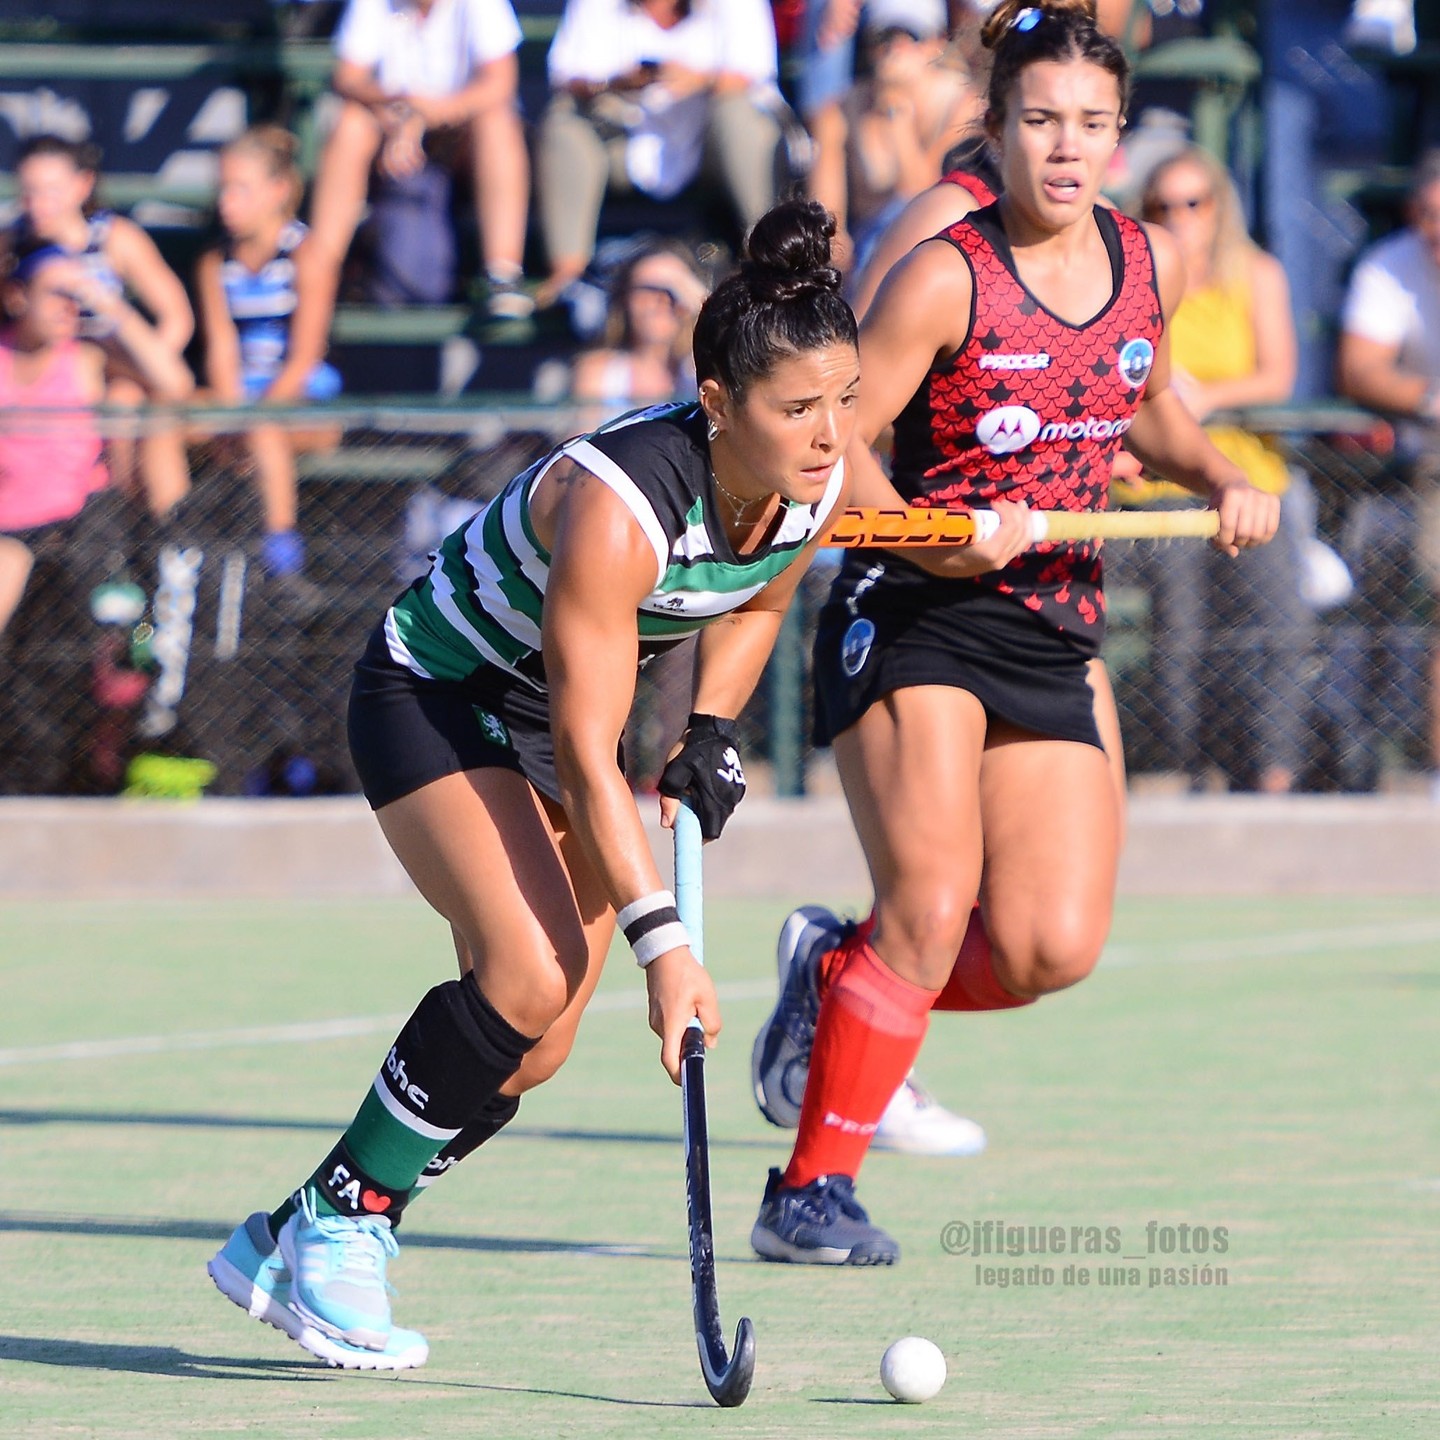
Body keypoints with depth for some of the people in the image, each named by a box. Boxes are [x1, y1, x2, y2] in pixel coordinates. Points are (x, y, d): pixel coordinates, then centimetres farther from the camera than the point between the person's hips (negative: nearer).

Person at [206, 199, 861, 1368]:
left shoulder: (817, 489, -15)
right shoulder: (617, 504, -37)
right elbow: (586, 758, -35)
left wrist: (713, 734, -7)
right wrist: (663, 940, -40)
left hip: (556, 708, 7)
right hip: (436, 692, -7)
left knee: (538, 1048, -4)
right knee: (528, 974, -26)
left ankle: (283, 1250, 10)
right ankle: (337, 1229, -8)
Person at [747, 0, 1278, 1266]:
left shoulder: (1152, 266, 5)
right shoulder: (946, 278, -12)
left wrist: (1221, 479, 5)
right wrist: (939, 545, -27)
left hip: (1059, 634, 5)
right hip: (914, 623, -5)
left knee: (1054, 948, -6)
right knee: (933, 905, -17)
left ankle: (837, 976, 22)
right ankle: (812, 1192, -5)